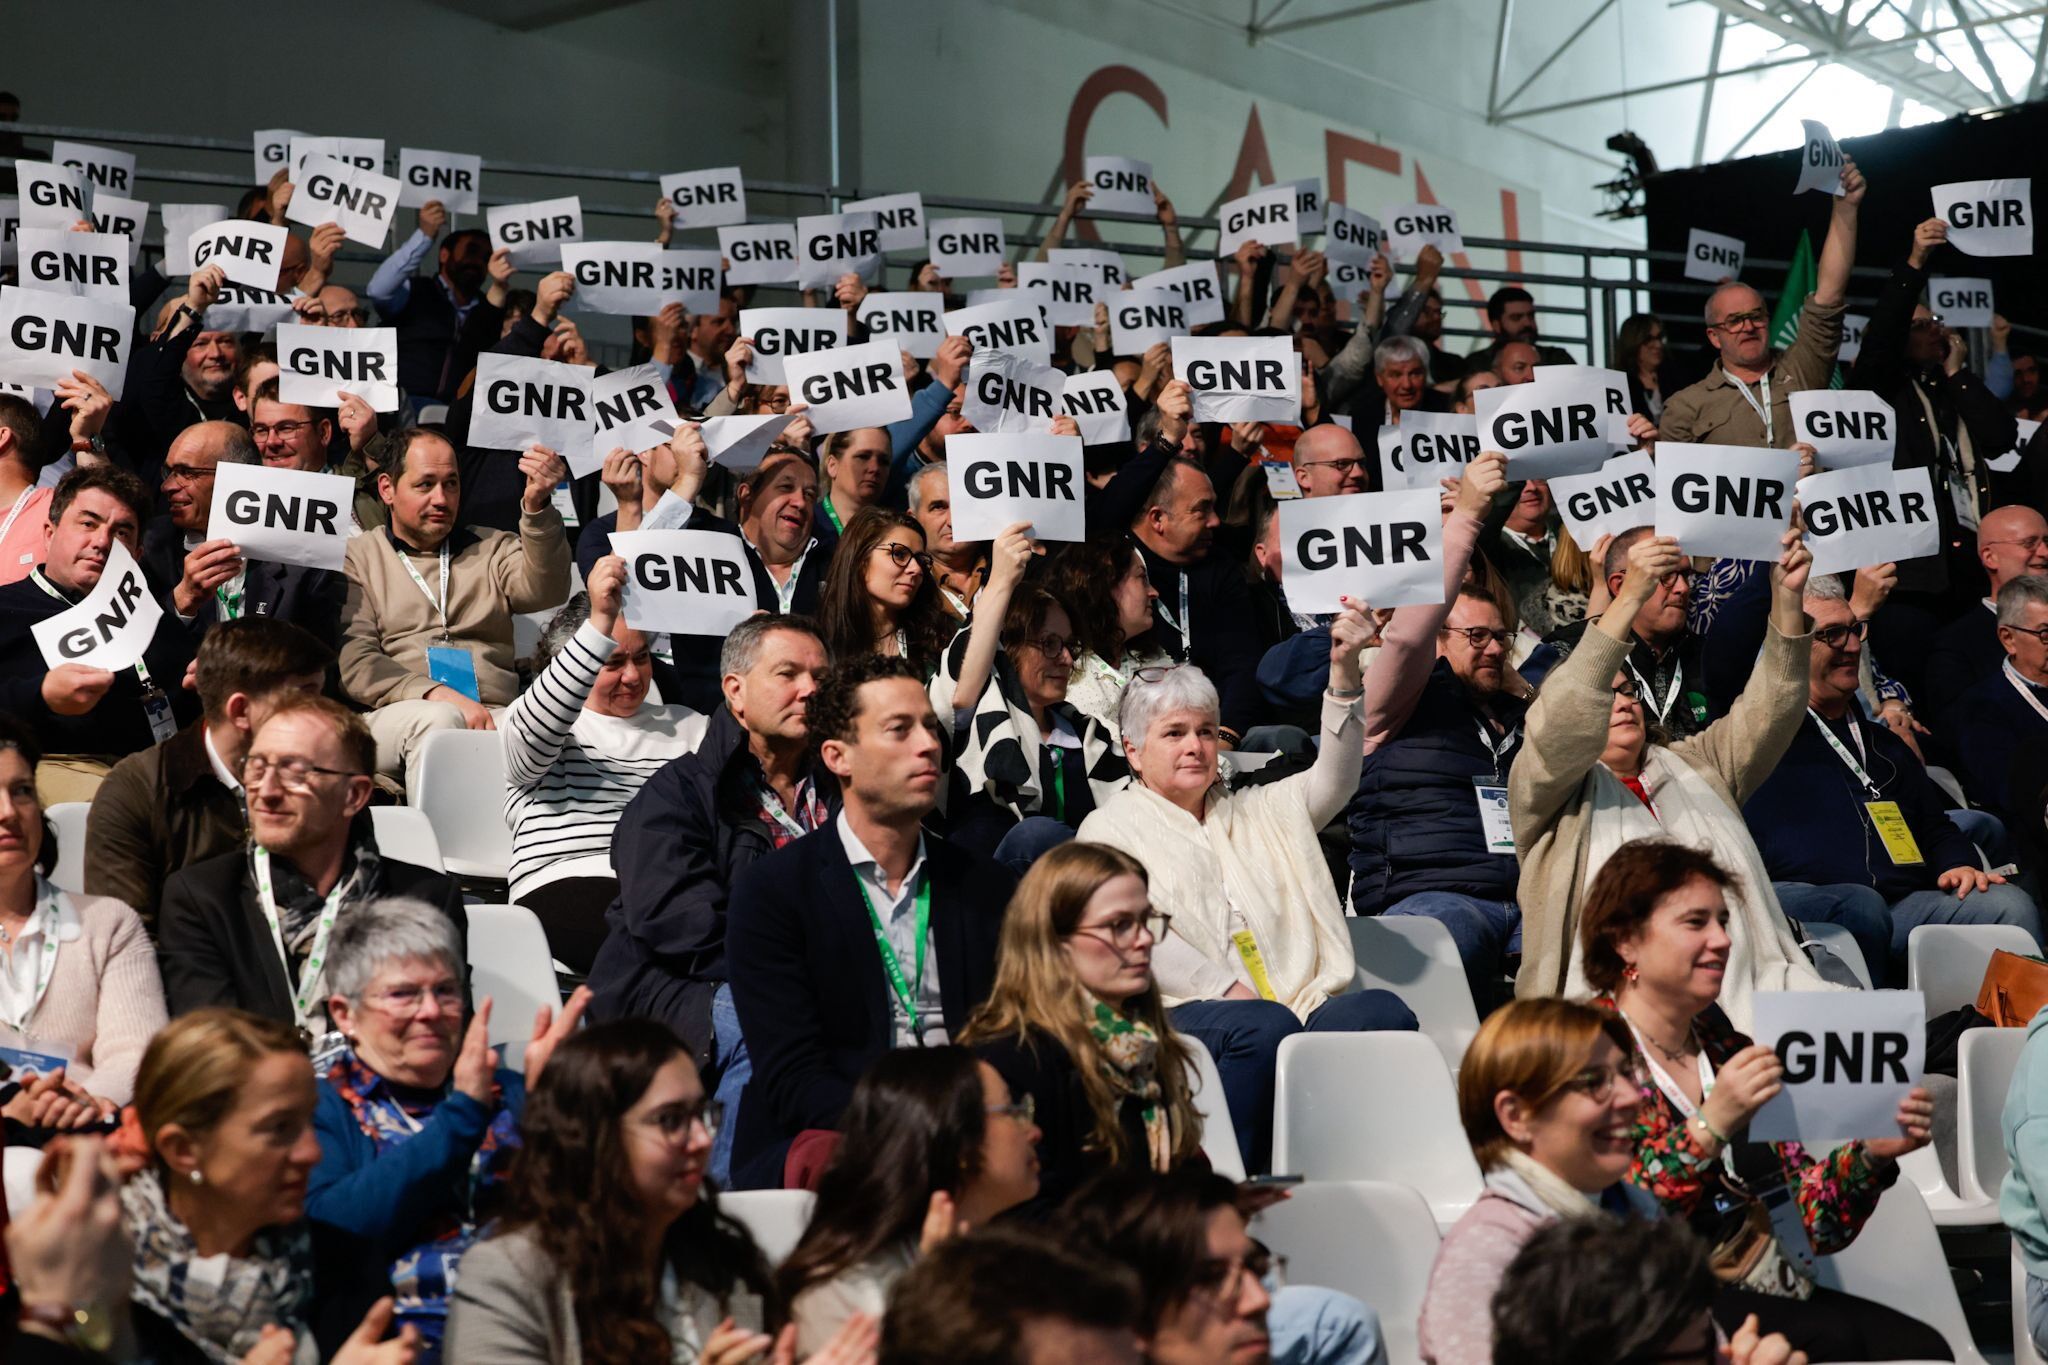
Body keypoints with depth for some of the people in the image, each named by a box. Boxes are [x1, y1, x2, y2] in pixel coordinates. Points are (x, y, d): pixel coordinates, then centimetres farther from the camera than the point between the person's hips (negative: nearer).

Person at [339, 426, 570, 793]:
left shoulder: (491, 549, 24)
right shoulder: (357, 557, 15)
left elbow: (543, 592, 0)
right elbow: (353, 661, 0)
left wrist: (536, 507, -16)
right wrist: (435, 694, -16)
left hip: (495, 718, 1)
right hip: (395, 718, -1)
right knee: (437, 719, -37)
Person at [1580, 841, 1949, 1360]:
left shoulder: (1728, 1049, 16)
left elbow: (1808, 1223, 14)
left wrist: (1870, 1155, -3)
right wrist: (1710, 1127, -27)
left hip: (1774, 1297, 7)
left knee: (1922, 1346, -19)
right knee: (1833, 1339, -31)